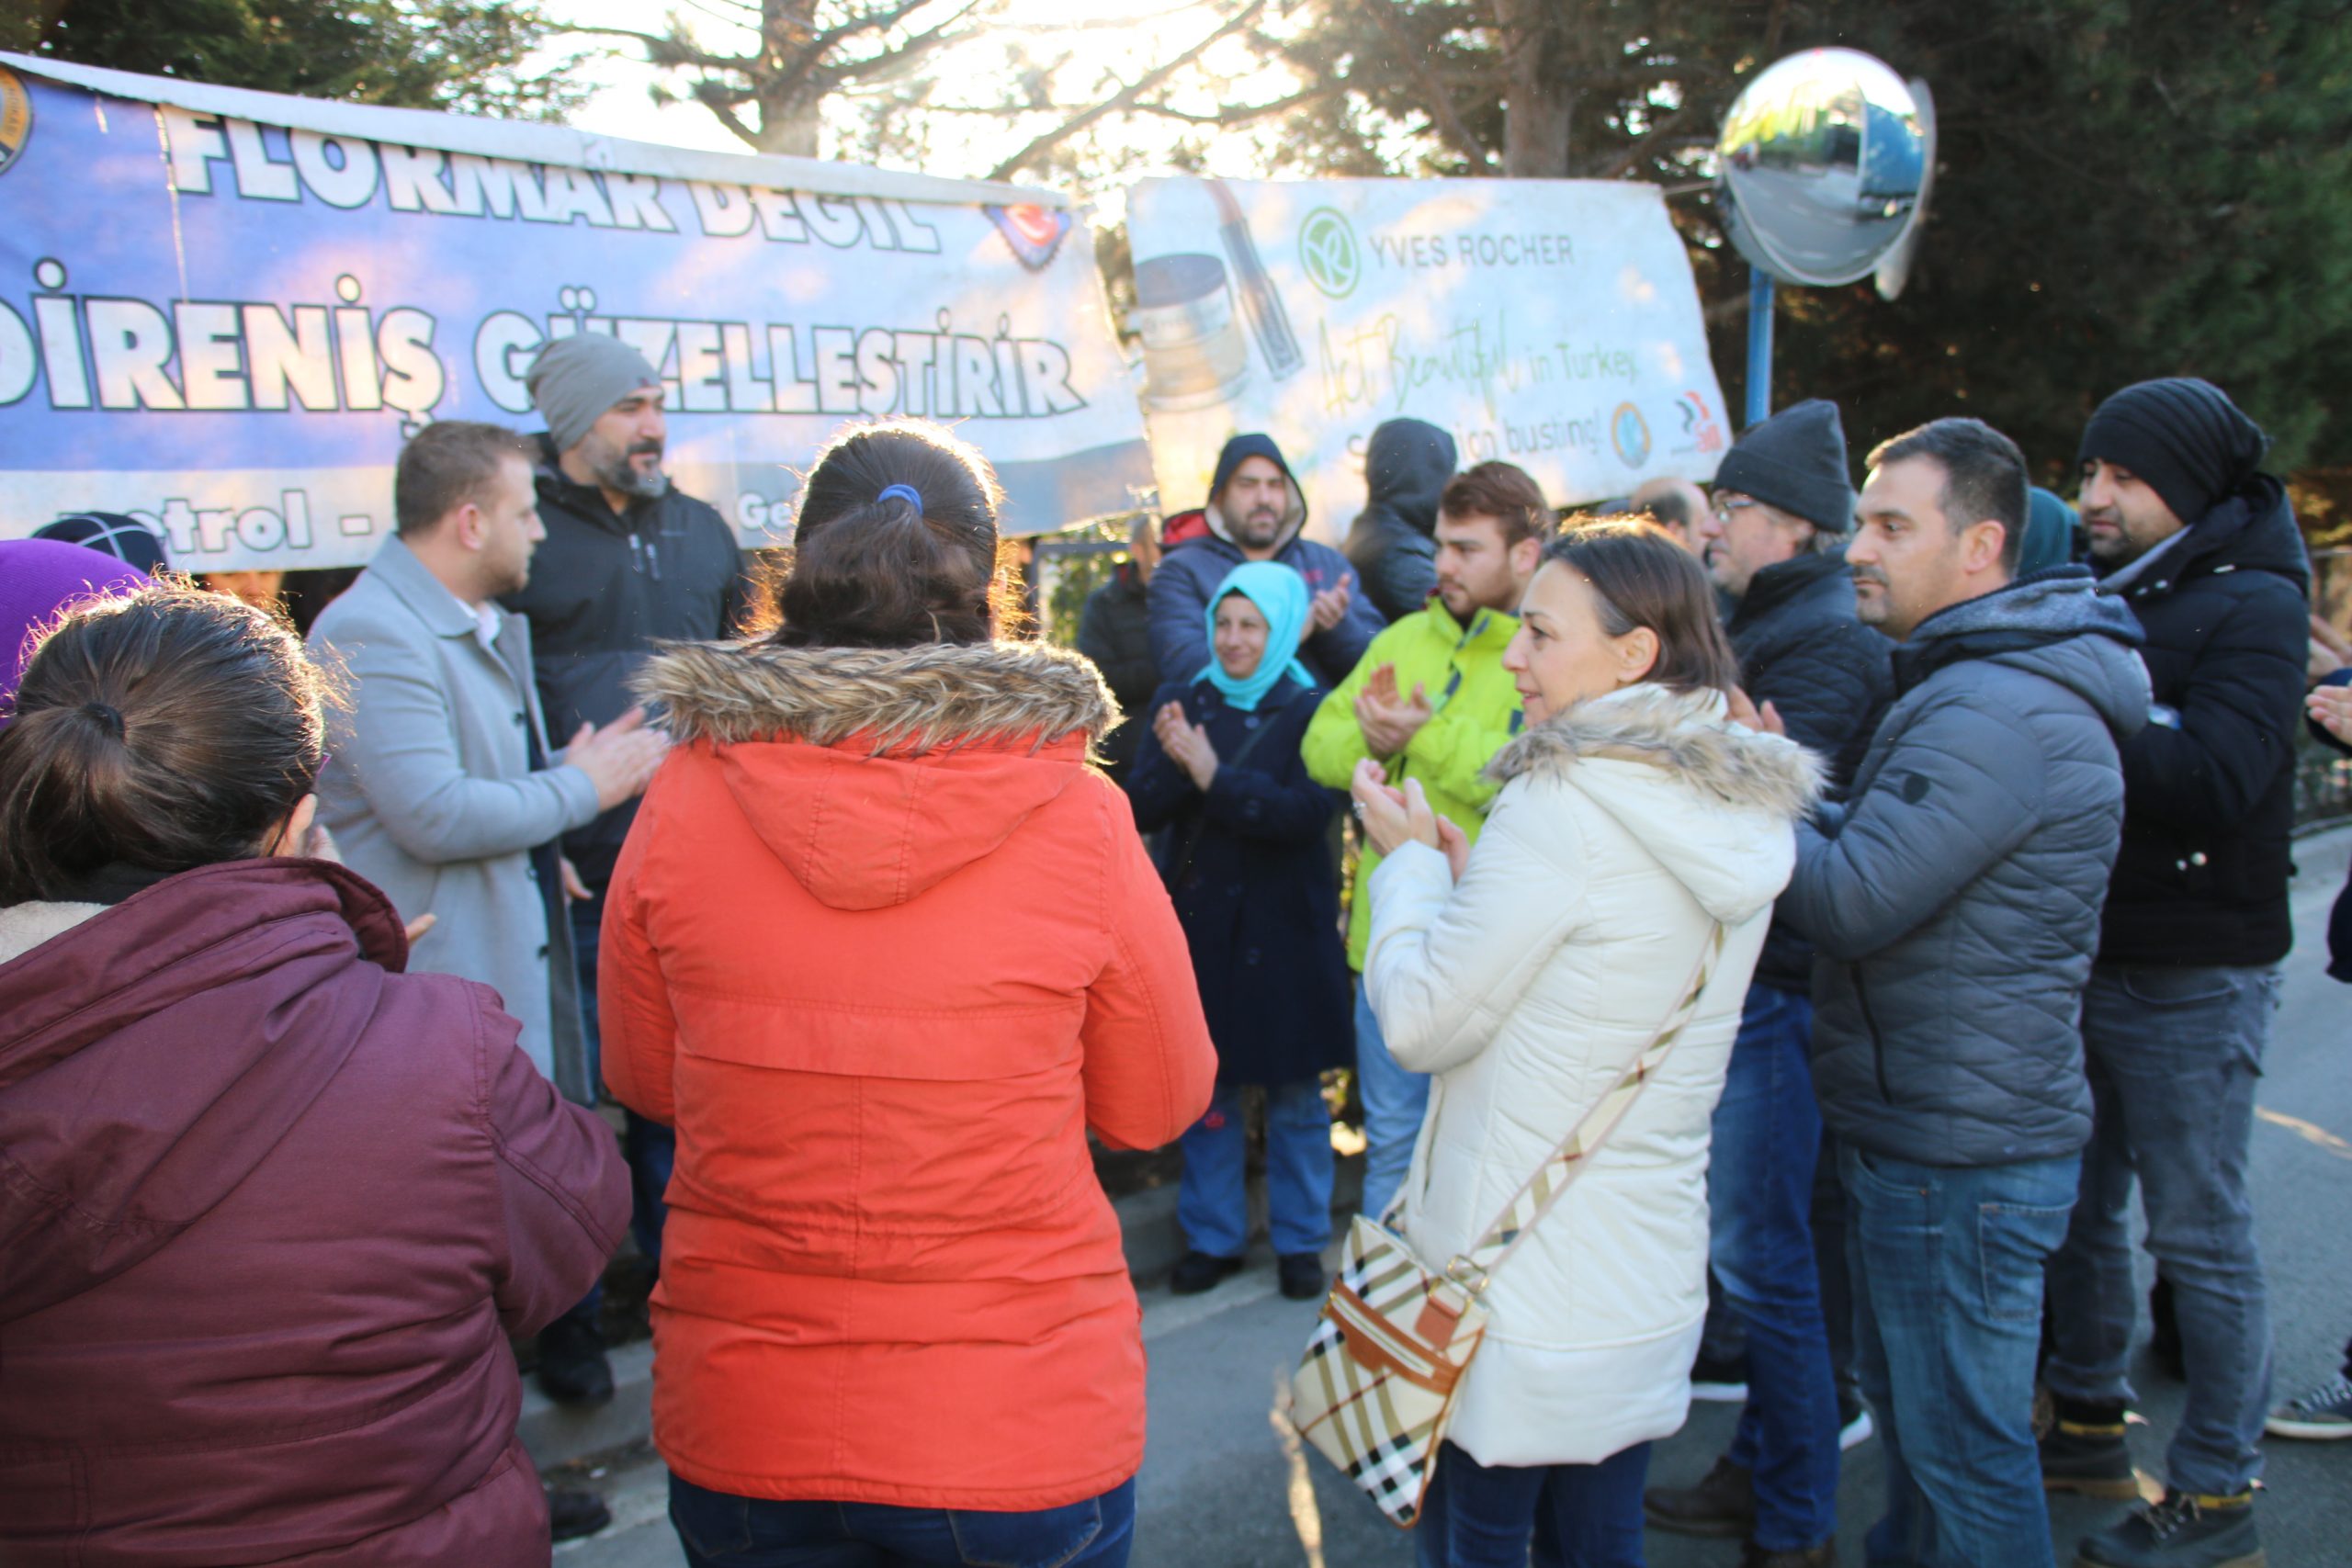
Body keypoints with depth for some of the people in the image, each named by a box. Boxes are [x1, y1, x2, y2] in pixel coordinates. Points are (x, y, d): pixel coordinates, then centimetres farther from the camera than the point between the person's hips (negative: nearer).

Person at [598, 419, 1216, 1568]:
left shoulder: (683, 800, -11)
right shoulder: (1075, 815, -16)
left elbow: (643, 1082, 3)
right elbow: (1156, 1105, -3)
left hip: (737, 1434, 2)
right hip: (1022, 1429, -1)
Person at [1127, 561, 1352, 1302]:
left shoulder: (1312, 711, -4)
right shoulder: (1181, 702, 5)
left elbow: (1306, 813, -17)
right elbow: (1140, 809, -3)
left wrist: (1213, 776, -21)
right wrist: (1173, 763, -22)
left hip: (1283, 931, -2)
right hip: (1198, 925, 3)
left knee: (1295, 1094, 8)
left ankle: (1299, 1239, 22)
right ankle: (1212, 1236, 24)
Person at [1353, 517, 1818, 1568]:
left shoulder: (1564, 805, -21)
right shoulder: (1740, 818, 4)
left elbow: (1419, 1025, -15)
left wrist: (1411, 861, -1)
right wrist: (1465, 876, 9)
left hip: (1518, 1306, -7)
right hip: (1651, 1292, 8)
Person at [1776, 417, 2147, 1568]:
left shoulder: (1999, 715, -23)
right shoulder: (1976, 683, 13)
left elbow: (1853, 900, -26)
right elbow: (1878, 859, 13)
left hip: (1960, 1153, -11)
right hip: (1919, 1127, 11)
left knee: (1962, 1451, 3)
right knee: (1911, 1413, 24)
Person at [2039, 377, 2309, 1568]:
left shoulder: (2253, 604, -11)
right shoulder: (2103, 597, 12)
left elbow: (2214, 778, -25)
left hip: (2192, 976, -7)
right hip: (2085, 954, 7)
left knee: (2200, 1234, 2)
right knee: (2081, 1206, 16)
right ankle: (2088, 1423, 33)